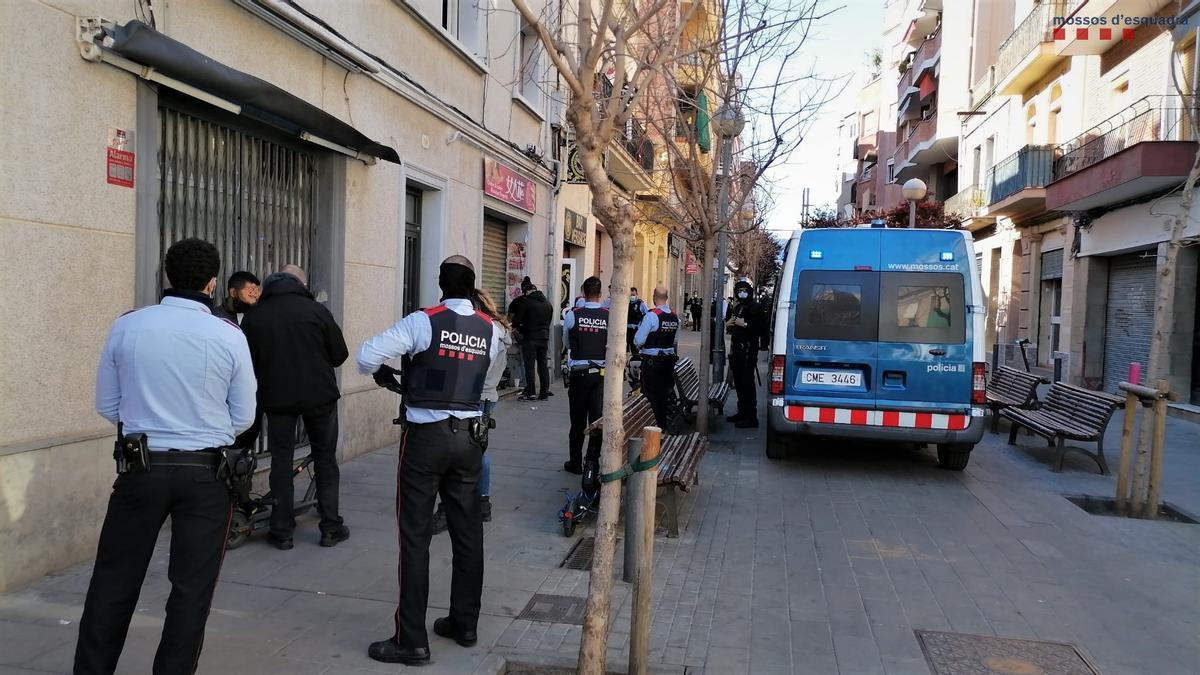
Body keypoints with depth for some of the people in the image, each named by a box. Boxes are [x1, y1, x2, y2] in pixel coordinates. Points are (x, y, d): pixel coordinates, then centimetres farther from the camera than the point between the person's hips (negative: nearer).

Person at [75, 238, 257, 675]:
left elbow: (107, 406, 6)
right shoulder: (229, 336, -8)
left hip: (141, 467, 2)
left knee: (114, 579, 17)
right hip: (204, 471, -2)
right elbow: (242, 418, -1)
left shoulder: (127, 326, -3)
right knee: (192, 587, 9)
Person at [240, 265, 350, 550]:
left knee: (281, 460, 10)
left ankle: (281, 531, 11)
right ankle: (331, 528, 13)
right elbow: (340, 355, -4)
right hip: (319, 395, -1)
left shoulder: (254, 316, 0)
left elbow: (249, 362, 4)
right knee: (325, 458, 10)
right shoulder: (316, 310, -8)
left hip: (276, 397, 2)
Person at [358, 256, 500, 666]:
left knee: (415, 536, 1)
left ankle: (412, 641, 5)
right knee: (467, 532, 13)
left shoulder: (423, 322, -11)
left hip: (426, 436, -5)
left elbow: (366, 357, -13)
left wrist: (382, 372, 8)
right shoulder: (490, 330, 3)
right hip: (469, 436, 5)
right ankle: (464, 624, 25)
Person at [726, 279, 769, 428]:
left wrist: (745, 324, -20)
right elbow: (730, 323, 30)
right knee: (738, 382, 14)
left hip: (748, 349, -8)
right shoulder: (735, 307, 16)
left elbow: (762, 327, -18)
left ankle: (751, 417, -9)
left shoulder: (755, 307, -9)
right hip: (736, 348, 9)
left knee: (747, 382, -10)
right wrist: (728, 323, 7)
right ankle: (742, 412, 25)